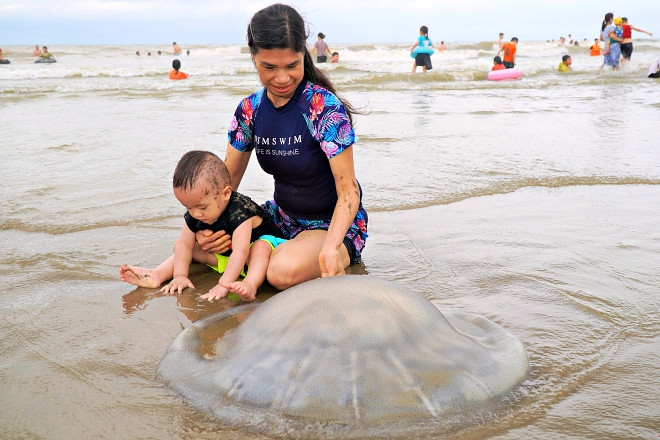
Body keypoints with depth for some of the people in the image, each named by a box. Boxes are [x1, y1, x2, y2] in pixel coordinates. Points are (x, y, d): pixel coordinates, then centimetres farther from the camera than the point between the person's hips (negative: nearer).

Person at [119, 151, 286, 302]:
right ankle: (157, 275, -12)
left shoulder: (239, 212, -35)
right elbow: (184, 244, -8)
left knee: (261, 247, -38)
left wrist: (223, 285, -48)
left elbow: (240, 252, -42)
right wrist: (180, 276, -21)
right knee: (187, 248, -1)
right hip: (224, 255, 7)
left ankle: (250, 285, -59)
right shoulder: (194, 216, -13)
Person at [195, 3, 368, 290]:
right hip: (282, 218, 6)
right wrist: (206, 229, -17)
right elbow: (226, 181, 2)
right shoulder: (250, 110, -4)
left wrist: (331, 248, -40)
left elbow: (348, 191, -23)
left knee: (283, 271, -35)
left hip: (335, 224, -5)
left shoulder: (325, 108, -22)